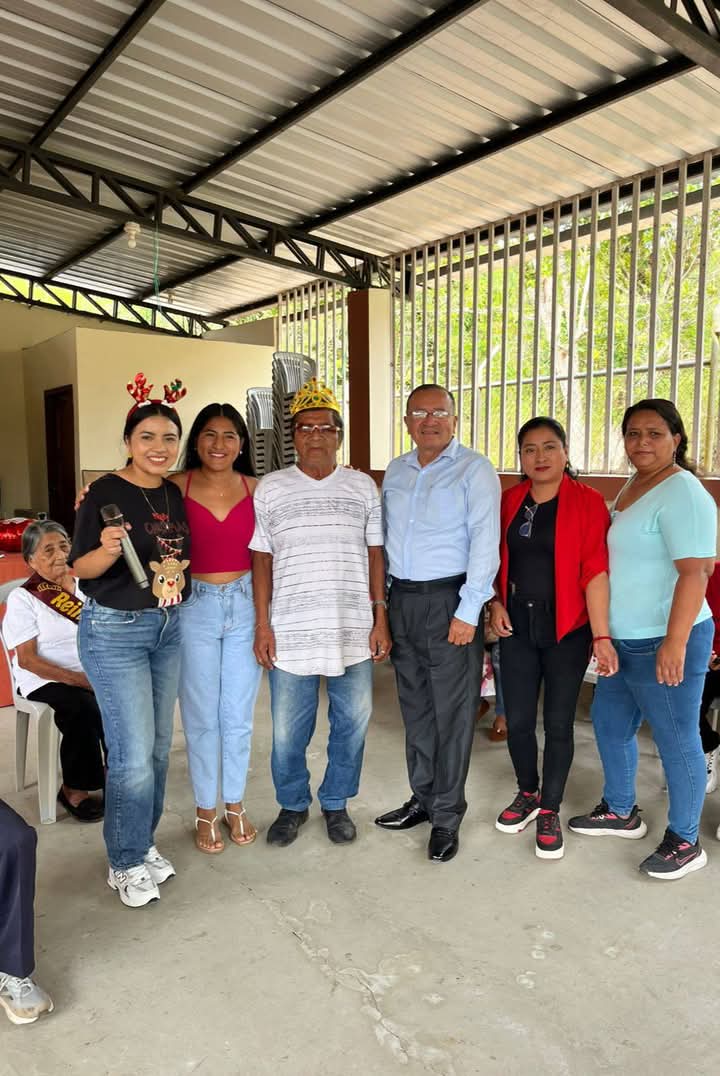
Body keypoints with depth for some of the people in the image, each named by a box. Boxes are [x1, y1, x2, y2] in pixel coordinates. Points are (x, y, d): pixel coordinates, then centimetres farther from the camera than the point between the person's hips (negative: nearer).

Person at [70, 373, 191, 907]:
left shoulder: (175, 494, 5)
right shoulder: (105, 493, -13)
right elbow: (81, 568, -12)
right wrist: (107, 550, -29)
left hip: (168, 627, 6)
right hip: (114, 630, -6)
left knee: (158, 746, 14)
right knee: (134, 754, -5)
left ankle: (144, 842, 32)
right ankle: (127, 863, 16)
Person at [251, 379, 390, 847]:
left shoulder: (362, 487, 5)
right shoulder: (270, 488, 3)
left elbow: (376, 554, 6)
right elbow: (261, 559, 3)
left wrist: (380, 617, 1)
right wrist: (263, 625, -2)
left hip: (353, 630, 1)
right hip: (290, 631, -1)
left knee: (352, 724, 11)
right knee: (288, 730, 8)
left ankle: (336, 803, 33)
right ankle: (293, 805, 32)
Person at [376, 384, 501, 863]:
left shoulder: (474, 470, -7)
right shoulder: (395, 471, 12)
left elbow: (484, 541, -13)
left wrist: (467, 612, -18)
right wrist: (383, 603, 11)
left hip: (449, 599, -6)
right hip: (402, 600, 6)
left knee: (452, 712, 2)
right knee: (415, 707, 15)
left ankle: (447, 817, 16)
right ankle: (423, 798, 31)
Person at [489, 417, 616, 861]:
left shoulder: (587, 502, -8)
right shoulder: (509, 501, 5)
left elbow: (595, 571, -13)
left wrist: (601, 635, -17)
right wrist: (495, 603, -1)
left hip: (566, 629, -3)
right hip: (517, 626, 4)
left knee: (558, 723, 7)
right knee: (518, 720, 10)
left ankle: (550, 810, 26)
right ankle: (528, 794, 35)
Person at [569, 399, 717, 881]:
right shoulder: (631, 488, 12)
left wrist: (675, 642, -27)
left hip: (665, 642, -10)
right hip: (624, 640, 10)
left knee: (677, 739, 5)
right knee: (610, 723, 20)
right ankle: (620, 812, 39)